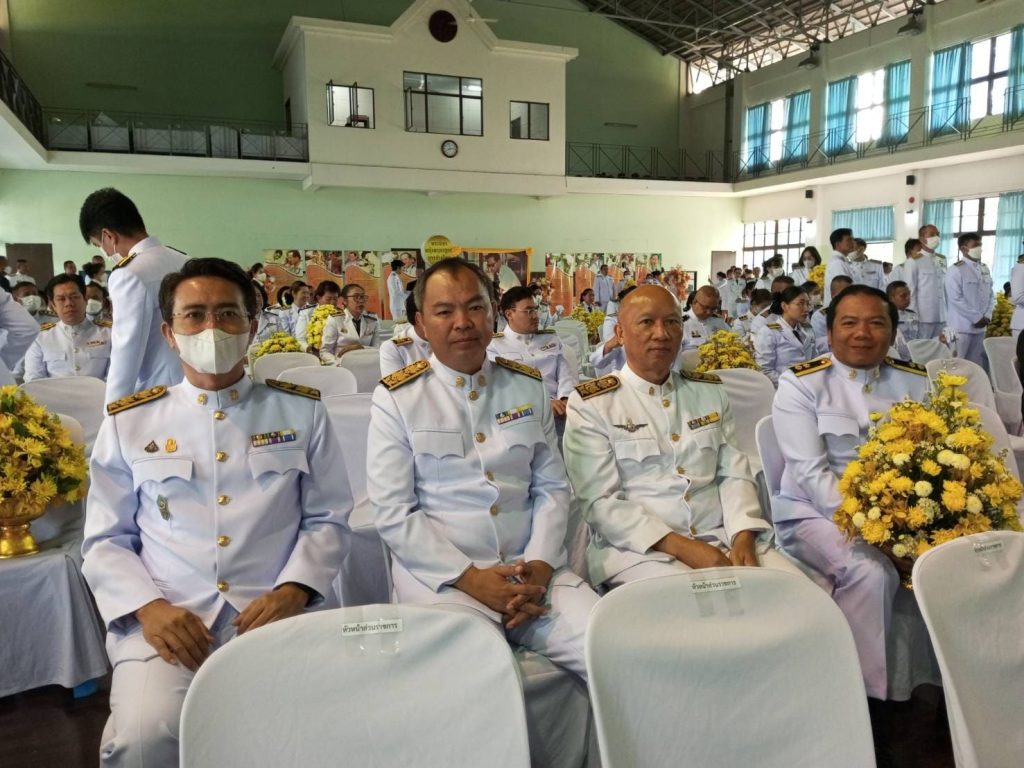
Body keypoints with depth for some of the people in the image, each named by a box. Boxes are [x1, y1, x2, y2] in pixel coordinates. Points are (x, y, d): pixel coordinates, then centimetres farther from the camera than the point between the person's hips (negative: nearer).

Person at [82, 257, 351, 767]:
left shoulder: (302, 411, 9)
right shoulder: (128, 422, 10)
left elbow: (328, 518, 8)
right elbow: (105, 539, 11)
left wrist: (292, 591, -9)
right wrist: (147, 607, -7)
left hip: (279, 612, 0)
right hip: (168, 619, 1)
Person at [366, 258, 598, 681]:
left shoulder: (528, 386, 10)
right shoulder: (395, 398, 0)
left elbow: (552, 487, 10)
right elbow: (392, 514, -5)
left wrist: (540, 564, -7)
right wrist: (469, 578, -13)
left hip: (531, 570, 4)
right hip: (440, 575, -3)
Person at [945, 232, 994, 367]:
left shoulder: (985, 270, 12)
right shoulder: (956, 270, -9)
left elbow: (990, 295, 16)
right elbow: (955, 299, -16)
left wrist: (987, 315, 0)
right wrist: (977, 318, -14)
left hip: (980, 326, 7)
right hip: (962, 327, -7)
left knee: (976, 363, 11)